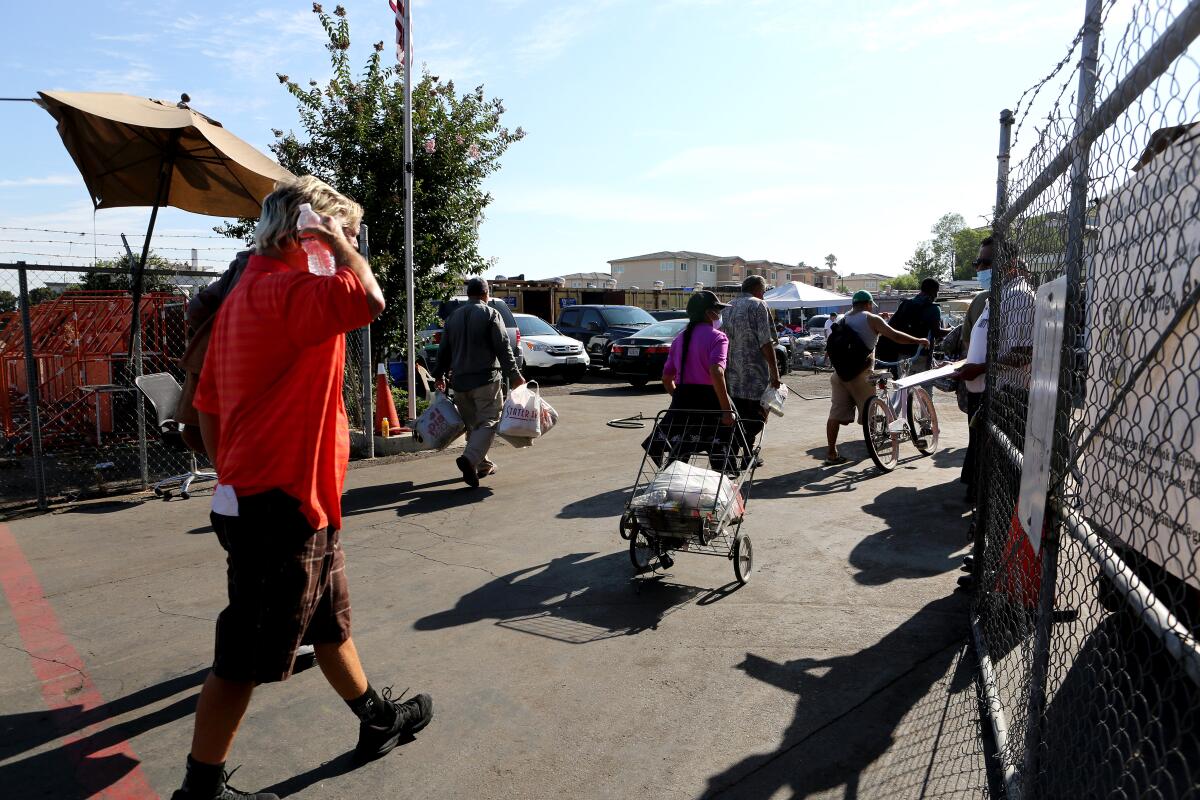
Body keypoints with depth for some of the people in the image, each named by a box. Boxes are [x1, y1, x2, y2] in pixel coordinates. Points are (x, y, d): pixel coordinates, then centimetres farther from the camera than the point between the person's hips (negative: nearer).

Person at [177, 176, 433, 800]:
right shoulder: (282, 288, -18)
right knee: (243, 659, 5)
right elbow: (367, 298, -36)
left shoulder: (244, 295, 13)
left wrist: (236, 475, 22)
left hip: (276, 499, 11)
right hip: (280, 508, -11)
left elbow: (207, 408, 17)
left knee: (330, 622, 23)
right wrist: (335, 239, -17)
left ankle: (378, 719, 41)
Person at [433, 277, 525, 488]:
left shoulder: (453, 317, 14)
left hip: (459, 380, 6)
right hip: (485, 379, -6)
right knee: (489, 421, -6)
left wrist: (439, 375, 26)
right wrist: (514, 376, -8)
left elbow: (444, 350, 17)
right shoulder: (490, 314, -4)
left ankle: (482, 465, 19)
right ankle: (470, 458, -26)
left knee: (472, 423, 15)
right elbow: (503, 348, -10)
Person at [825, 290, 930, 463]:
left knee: (836, 413, 5)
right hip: (860, 373, -6)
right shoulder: (871, 319, -3)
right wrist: (919, 341, 1)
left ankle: (831, 453, 6)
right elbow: (895, 336, -8)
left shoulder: (843, 320, 15)